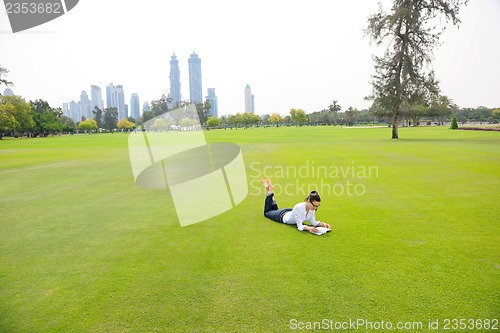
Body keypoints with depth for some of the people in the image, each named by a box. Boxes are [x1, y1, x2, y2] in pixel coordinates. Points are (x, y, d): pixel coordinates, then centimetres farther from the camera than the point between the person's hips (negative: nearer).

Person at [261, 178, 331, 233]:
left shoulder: (312, 208, -25)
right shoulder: (298, 207, -45)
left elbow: (313, 222, -14)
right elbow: (300, 226, -44)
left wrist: (323, 224, -30)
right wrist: (309, 228, -61)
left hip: (289, 212, 6)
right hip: (282, 216, -5)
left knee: (275, 210, 37)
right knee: (267, 212, 26)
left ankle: (271, 191, 39)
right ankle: (269, 191, 30)